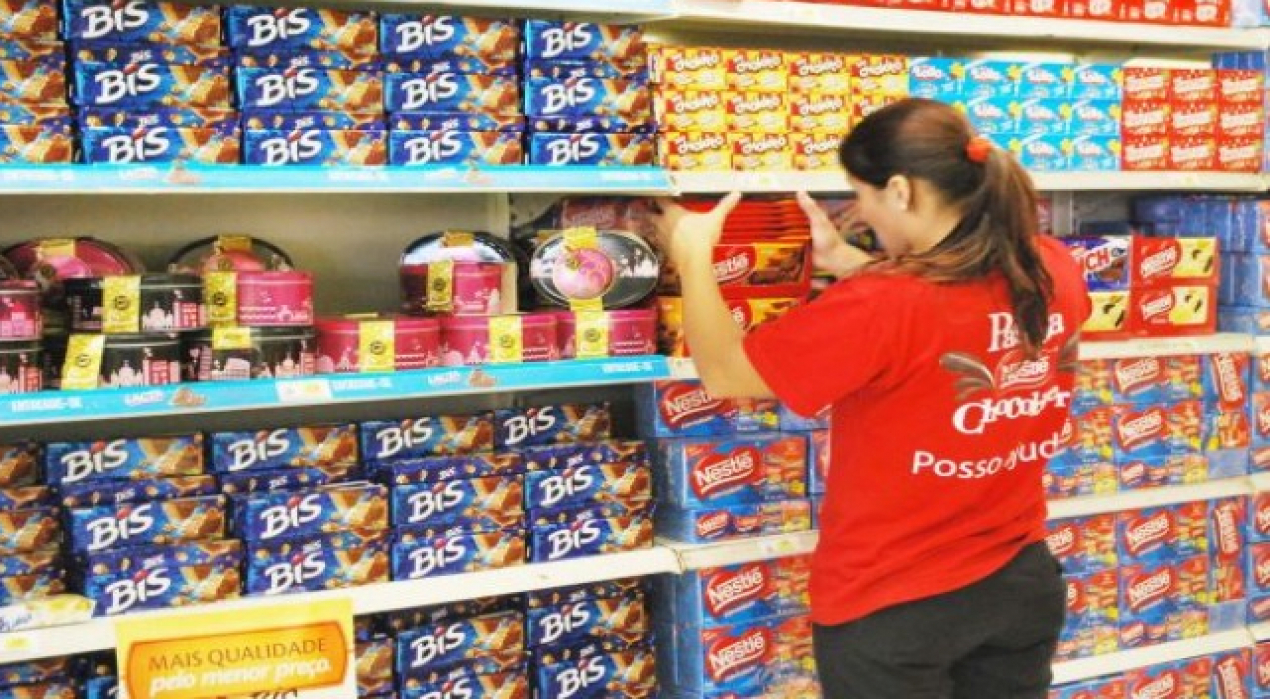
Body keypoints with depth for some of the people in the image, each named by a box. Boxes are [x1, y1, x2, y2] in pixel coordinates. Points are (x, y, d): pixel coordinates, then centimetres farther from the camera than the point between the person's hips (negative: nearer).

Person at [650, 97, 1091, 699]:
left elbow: (724, 374, -15)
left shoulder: (876, 309, -26)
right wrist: (845, 262, 13)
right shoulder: (1055, 271, -7)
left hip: (890, 607, -6)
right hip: (1020, 584, 6)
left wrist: (692, 256, -3)